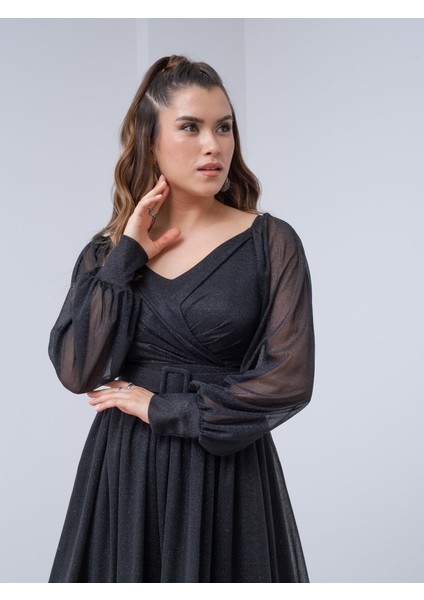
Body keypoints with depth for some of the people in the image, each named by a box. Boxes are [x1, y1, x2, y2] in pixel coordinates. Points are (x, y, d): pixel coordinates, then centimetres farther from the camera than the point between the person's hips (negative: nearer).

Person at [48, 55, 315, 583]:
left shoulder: (271, 242, -5)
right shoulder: (106, 251, 4)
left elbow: (289, 380, -12)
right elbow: (76, 371, -9)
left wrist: (161, 409, -10)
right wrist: (125, 257, -11)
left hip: (226, 476, -2)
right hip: (123, 474, 2)